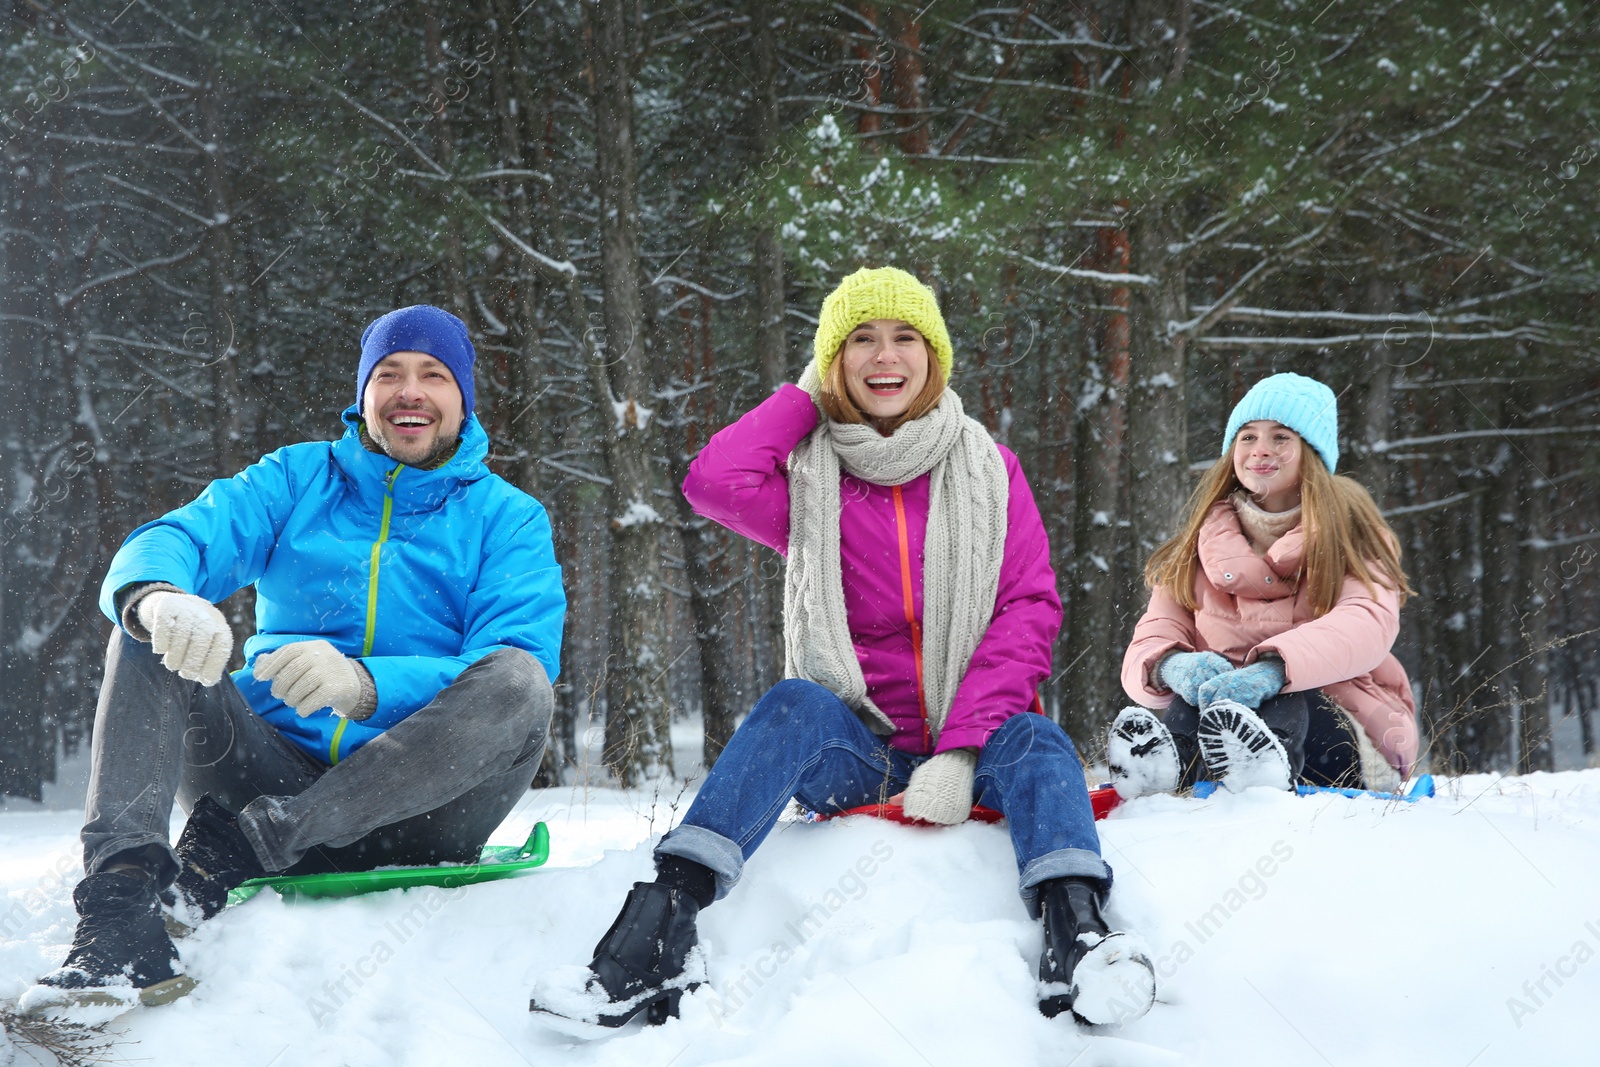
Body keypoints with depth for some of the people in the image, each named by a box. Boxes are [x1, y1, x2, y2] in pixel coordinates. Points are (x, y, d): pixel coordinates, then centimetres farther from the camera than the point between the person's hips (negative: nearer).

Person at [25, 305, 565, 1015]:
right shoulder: (297, 480, 12)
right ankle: (122, 914, -37)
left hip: (411, 801, -2)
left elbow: (510, 671, -13)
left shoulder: (509, 520, 5)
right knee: (152, 632, -17)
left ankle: (232, 849, -32)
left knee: (519, 681, -29)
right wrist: (156, 594, -33)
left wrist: (365, 684, -32)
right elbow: (171, 542, -6)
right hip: (274, 766, 2)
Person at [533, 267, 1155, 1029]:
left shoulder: (988, 470, 7)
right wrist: (810, 395, 2)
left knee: (1035, 741, -30)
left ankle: (1075, 936, -55)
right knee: (796, 702, -30)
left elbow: (1029, 610, -3)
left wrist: (960, 750, -17)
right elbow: (714, 482, -15)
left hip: (970, 746, 0)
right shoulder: (811, 479, 6)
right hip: (849, 753, 0)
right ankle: (660, 928, -44)